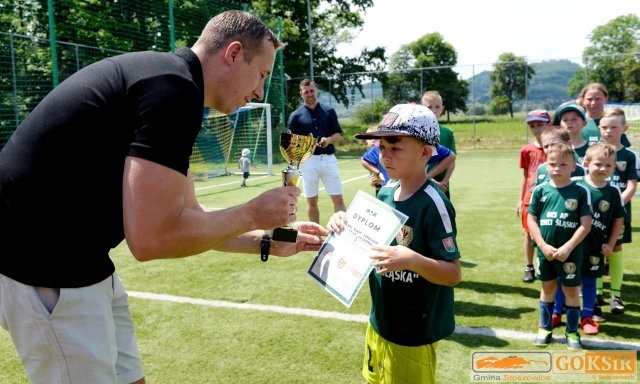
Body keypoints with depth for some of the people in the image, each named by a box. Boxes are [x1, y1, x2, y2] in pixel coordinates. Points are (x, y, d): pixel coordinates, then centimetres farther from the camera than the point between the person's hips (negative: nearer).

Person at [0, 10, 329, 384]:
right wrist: (253, 213, -12)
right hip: (45, 269, -10)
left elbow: (186, 217, 16)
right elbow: (153, 236, -26)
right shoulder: (174, 89, -20)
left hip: (72, 262, 10)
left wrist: (267, 242, 14)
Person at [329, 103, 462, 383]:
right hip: (380, 321, 7)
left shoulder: (433, 204, -22)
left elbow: (453, 274, -21)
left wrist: (412, 260, -37)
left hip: (413, 332, -7)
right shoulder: (385, 193, 0)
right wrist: (346, 226, -6)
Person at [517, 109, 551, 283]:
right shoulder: (527, 150, 3)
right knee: (529, 233, 8)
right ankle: (529, 268, 21)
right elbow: (525, 176, 9)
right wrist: (520, 200, 7)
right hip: (530, 198, 2)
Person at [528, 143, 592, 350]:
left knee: (571, 290, 10)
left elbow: (586, 224, -9)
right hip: (545, 251, 2)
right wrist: (544, 246, -9)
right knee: (547, 288, 15)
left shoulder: (581, 191, -7)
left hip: (571, 252, -2)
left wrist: (567, 248, -16)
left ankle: (572, 331, 26)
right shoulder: (540, 190, -2)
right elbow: (531, 220, 0)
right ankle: (545, 328, 29)